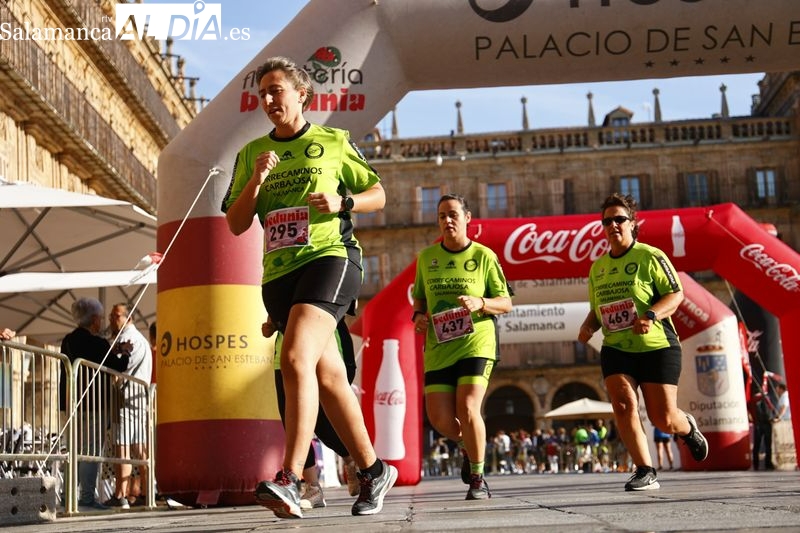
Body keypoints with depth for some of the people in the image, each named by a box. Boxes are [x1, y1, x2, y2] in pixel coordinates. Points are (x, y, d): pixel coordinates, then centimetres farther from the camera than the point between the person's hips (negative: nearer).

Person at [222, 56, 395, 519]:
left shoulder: (334, 142, 8)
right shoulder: (252, 153, 16)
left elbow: (378, 195, 14)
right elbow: (236, 225, 12)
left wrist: (342, 201, -6)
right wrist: (257, 180, -4)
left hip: (329, 257, -5)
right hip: (278, 272, 5)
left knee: (296, 360, -25)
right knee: (329, 378, 9)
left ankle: (289, 481, -31)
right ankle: (373, 470, 22)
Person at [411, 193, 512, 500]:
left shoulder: (484, 256, 1)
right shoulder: (426, 257, 10)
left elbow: (506, 303, 4)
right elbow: (419, 298, 22)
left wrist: (480, 303, -15)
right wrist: (418, 315, 0)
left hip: (476, 344, -3)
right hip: (438, 348, 3)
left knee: (467, 409, -18)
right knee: (439, 418, -5)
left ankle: (478, 479, 2)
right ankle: (467, 447, 31)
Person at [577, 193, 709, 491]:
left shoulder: (650, 257, -6)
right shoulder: (597, 268, 12)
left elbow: (676, 294, -9)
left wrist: (651, 315, -25)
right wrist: (588, 326, 2)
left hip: (657, 346, -4)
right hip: (616, 349, 4)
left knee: (663, 419, -2)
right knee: (623, 404, -18)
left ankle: (688, 428, 36)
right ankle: (645, 472, -9)